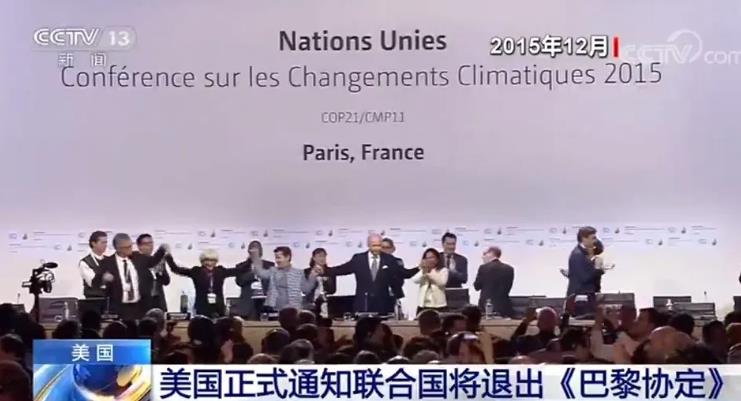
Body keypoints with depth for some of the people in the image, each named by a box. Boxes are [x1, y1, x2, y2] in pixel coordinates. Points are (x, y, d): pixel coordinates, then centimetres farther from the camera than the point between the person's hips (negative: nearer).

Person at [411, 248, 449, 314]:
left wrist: (430, 272, -13)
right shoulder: (422, 270, 14)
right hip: (423, 305, 3)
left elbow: (442, 282, -12)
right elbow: (415, 280, -2)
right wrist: (423, 272, -17)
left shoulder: (443, 270, 5)